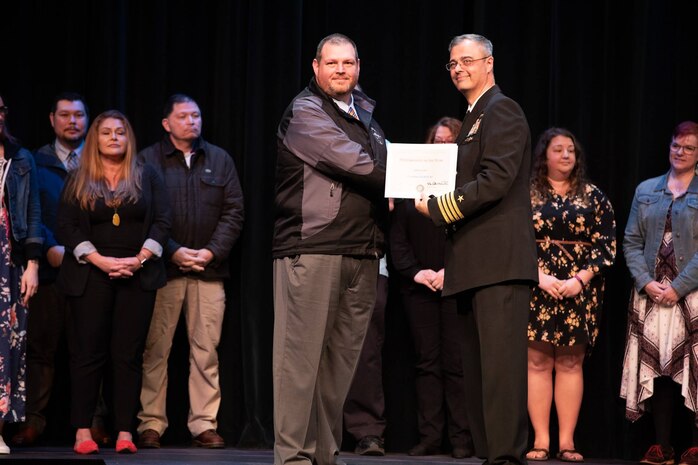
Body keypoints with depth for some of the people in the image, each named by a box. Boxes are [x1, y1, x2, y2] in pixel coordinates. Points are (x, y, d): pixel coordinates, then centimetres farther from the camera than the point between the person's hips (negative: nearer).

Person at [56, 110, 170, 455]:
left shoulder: (147, 177, 11)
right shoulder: (78, 181, 8)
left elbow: (162, 222, 4)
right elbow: (65, 228, 0)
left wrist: (139, 259, -10)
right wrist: (100, 260, -12)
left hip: (137, 276, 1)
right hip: (91, 277, -1)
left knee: (129, 354, -2)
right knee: (88, 352, -4)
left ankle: (125, 431, -2)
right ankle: (83, 431, -1)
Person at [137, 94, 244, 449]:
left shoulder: (220, 160, 12)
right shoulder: (148, 161, 4)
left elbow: (233, 211, 7)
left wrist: (212, 251, -6)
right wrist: (173, 252, -12)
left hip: (208, 269, 2)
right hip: (163, 269, -2)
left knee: (206, 349, 0)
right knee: (156, 349, -1)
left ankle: (204, 424, 3)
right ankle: (151, 424, 3)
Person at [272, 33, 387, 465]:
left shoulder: (365, 116, 21)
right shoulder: (304, 113, -3)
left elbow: (384, 168, 28)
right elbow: (352, 163, -12)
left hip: (362, 253, 7)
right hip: (312, 248, -7)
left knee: (342, 359, 7)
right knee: (302, 356, -7)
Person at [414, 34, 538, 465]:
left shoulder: (502, 111, -6)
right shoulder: (474, 118, 24)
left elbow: (496, 180, -17)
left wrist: (439, 208, -12)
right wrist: (437, 201, 8)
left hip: (499, 258, -10)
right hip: (475, 264, 10)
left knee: (500, 361, -12)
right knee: (478, 365, 10)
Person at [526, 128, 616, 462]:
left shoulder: (593, 197, 9)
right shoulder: (525, 194, 7)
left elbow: (606, 244, 3)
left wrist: (581, 279, -10)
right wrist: (539, 276, -12)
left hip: (579, 290, 1)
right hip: (536, 289, -1)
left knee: (570, 363, -1)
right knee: (537, 362, -4)